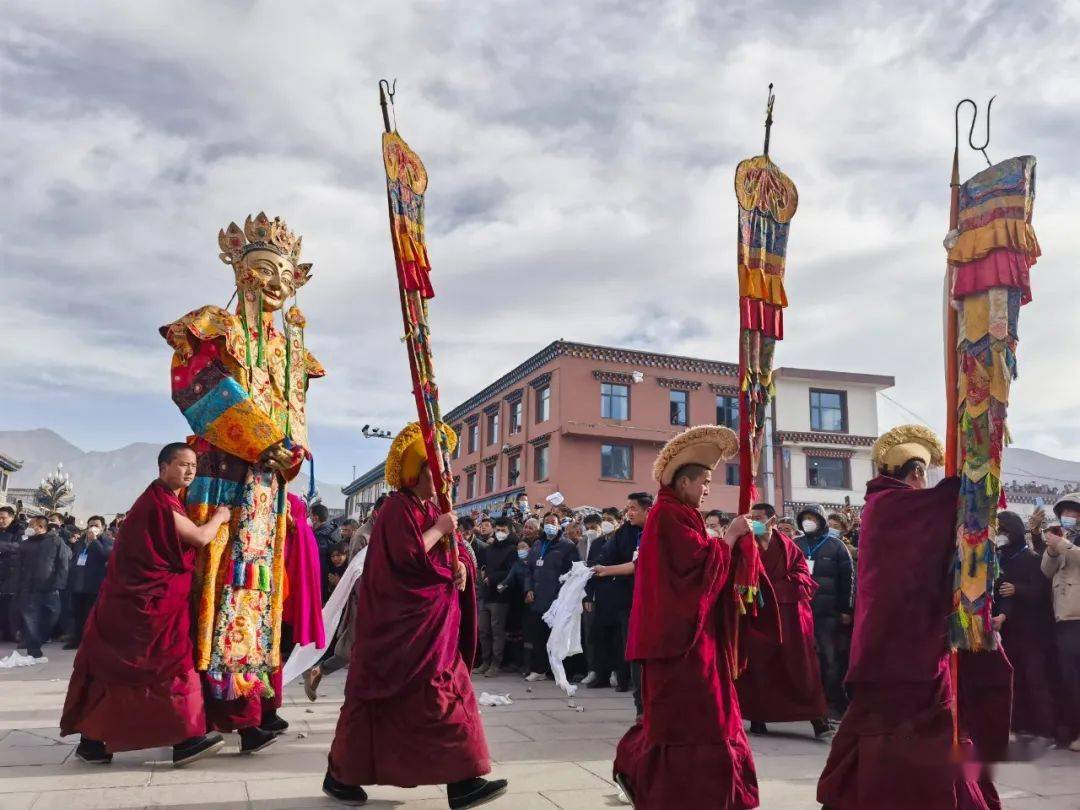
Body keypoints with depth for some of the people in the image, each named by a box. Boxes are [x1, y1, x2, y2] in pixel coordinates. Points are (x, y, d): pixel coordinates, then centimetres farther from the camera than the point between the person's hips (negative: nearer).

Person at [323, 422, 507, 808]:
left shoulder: (433, 509, 14)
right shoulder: (398, 507, -14)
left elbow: (454, 548, 15)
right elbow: (407, 556, -25)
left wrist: (461, 564, -5)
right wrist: (439, 530, -16)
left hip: (430, 622, 9)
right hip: (401, 623, -9)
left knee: (449, 693, 7)